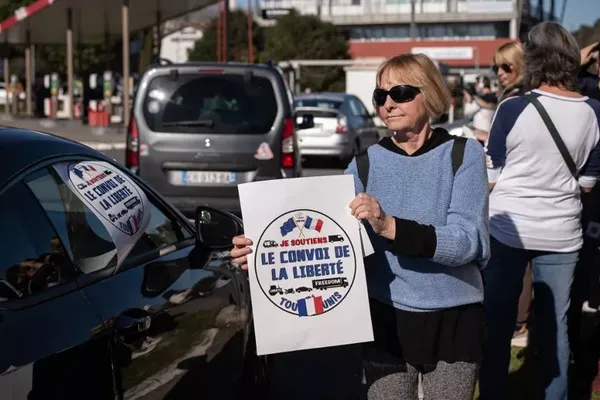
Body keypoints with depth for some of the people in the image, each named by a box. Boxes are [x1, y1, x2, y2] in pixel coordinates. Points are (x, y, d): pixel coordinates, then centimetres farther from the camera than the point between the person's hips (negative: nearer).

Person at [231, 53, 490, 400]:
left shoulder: (463, 154, -6)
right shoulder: (366, 164, 2)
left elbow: (471, 242, -18)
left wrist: (389, 227, -30)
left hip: (453, 321, -1)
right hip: (387, 321, 2)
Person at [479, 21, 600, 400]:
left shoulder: (513, 108, -13)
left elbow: (490, 178, -5)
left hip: (508, 228, -2)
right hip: (562, 233, 2)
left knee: (497, 322, 10)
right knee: (555, 324, 12)